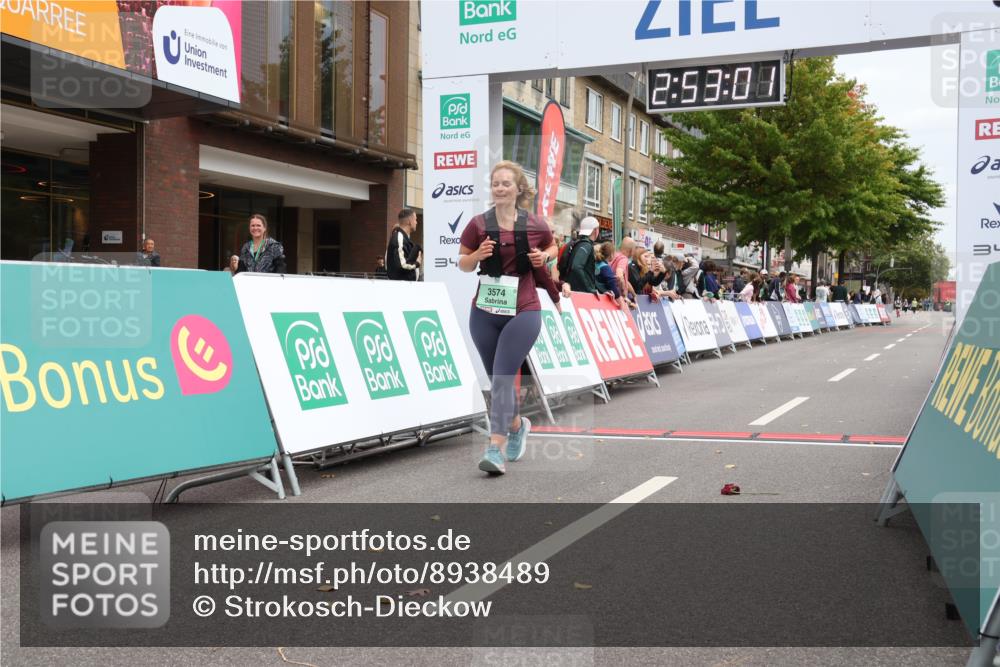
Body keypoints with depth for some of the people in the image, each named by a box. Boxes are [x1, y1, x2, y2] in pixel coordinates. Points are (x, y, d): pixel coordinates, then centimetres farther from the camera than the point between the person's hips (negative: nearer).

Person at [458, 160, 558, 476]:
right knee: (497, 378, 13)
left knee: (503, 377, -13)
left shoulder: (535, 226, 0)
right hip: (485, 311, 3)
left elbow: (552, 247, 20)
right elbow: (463, 264, 8)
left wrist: (544, 256, -3)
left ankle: (496, 448, -14)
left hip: (523, 311, -3)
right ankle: (517, 426, 40)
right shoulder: (478, 224, 1)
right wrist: (477, 255, -13)